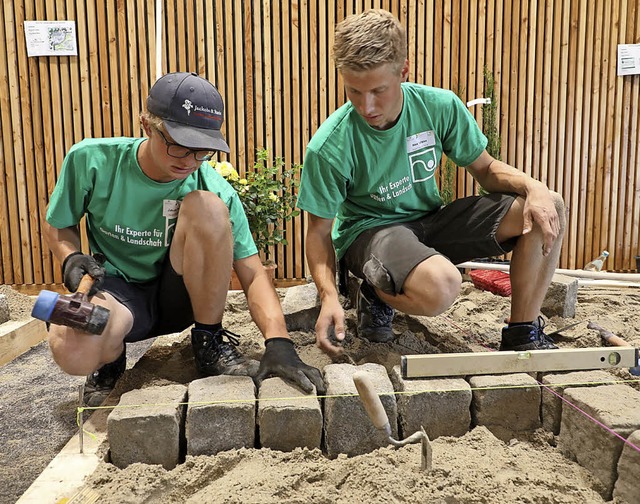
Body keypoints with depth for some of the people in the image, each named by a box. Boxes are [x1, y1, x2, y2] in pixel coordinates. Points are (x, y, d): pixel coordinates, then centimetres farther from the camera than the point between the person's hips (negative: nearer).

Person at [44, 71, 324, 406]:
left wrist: (279, 343, -32)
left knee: (207, 207, -29)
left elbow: (252, 275, -19)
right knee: (73, 353, -37)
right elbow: (57, 226, 4)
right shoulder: (92, 160, -14)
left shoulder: (216, 190, -17)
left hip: (179, 297, 1)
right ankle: (111, 354, 5)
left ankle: (209, 342, -12)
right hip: (117, 290, 0)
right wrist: (72, 258, -18)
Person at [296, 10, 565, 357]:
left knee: (548, 209, -11)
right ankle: (377, 294, -3)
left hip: (429, 218, 5)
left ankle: (522, 335, -2)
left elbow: (485, 169, 2)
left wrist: (533, 187, -18)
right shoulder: (329, 147, -20)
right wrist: (329, 295, -27)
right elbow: (319, 230, -12)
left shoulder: (440, 106, -11)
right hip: (367, 230, -4)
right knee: (440, 286, -39)